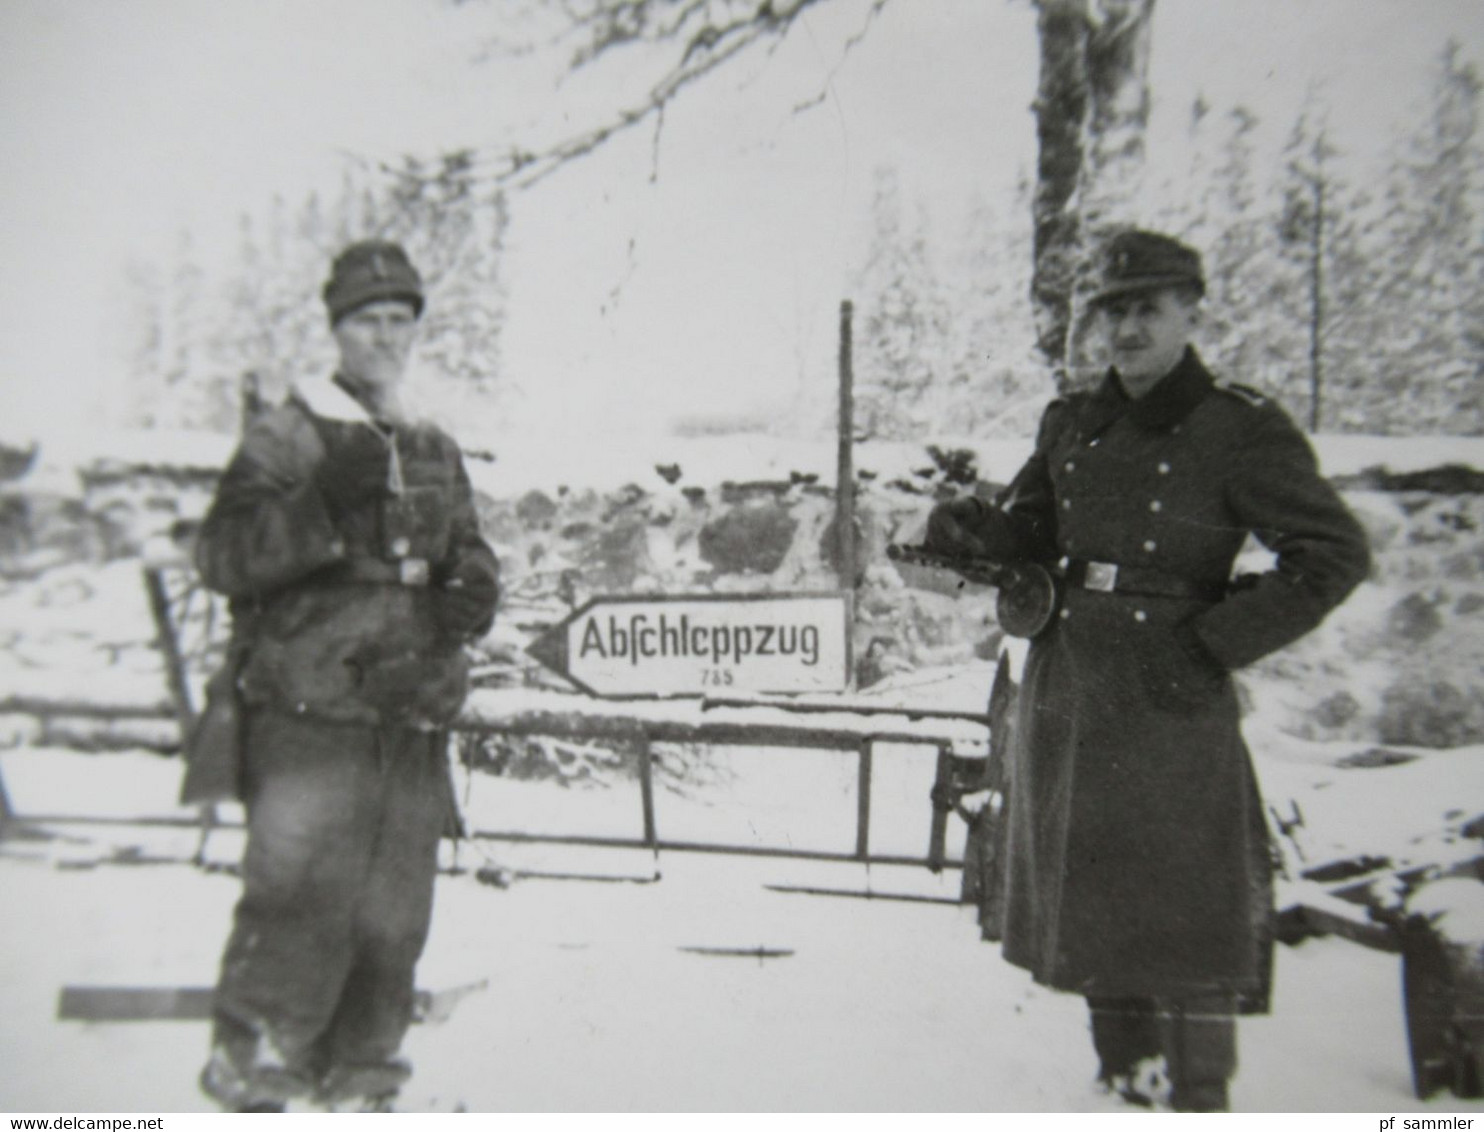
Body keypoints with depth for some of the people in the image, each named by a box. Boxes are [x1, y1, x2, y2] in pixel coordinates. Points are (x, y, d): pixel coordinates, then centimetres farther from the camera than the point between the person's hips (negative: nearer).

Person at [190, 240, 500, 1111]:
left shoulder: (439, 455, 18)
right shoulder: (288, 439, 1)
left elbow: (471, 556, 27)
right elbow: (223, 554, -10)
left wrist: (474, 586, 4)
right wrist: (326, 506, -23)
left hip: (414, 731, 5)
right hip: (312, 722, -5)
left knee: (393, 924, 10)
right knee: (300, 909, -10)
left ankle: (357, 1081, 26)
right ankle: (250, 1069, 11)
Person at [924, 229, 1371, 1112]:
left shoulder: (1242, 430, -6)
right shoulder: (1072, 424, 11)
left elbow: (1336, 553, -8)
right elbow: (1032, 528, 18)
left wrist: (1214, 645, -13)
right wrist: (970, 529, -5)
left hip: (1169, 698, -6)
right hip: (1064, 687, 6)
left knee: (1186, 901, -1)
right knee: (1090, 892, 15)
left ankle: (1197, 1097, 15)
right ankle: (1125, 1076, 34)